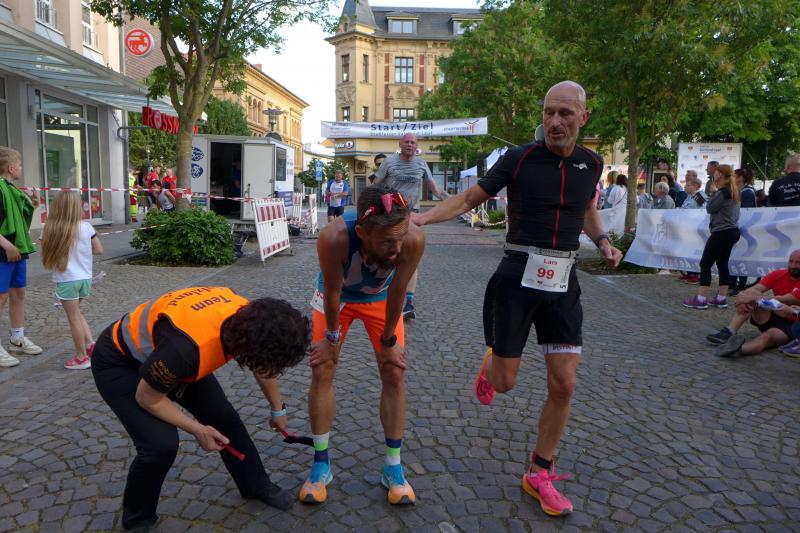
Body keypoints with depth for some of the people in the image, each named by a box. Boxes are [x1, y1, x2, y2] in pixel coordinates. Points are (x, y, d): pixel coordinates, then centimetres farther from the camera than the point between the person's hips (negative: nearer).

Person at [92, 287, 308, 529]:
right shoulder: (185, 346, -45)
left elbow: (265, 369, 1)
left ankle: (256, 486, 26)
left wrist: (278, 411, 15)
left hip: (162, 350, 6)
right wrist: (197, 430, -15)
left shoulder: (251, 319, -23)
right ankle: (136, 520, 10)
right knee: (161, 444, -19)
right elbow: (147, 399, -24)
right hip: (118, 361, -6)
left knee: (224, 417, 4)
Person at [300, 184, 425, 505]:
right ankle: (321, 464, 13)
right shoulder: (334, 238, -44)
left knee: (394, 373, -2)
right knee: (322, 371, -4)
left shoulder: (413, 239, -40)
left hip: (380, 297, 1)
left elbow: (397, 292, -24)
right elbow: (332, 292, -27)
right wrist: (332, 337, -12)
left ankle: (393, 467, 13)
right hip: (338, 296, -1)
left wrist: (388, 341, -11)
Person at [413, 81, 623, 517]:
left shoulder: (591, 163, 6)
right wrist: (421, 218, -13)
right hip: (519, 276, -3)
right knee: (504, 381, 1)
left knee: (564, 384, 1)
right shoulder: (519, 158, -6)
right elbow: (469, 198, 0)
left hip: (563, 281, 3)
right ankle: (491, 362, 42)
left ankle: (539, 474, 21)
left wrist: (603, 241, 5)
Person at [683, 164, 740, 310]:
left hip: (721, 232, -10)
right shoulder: (733, 191, 15)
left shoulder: (723, 192, -15)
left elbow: (709, 208, -8)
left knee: (705, 264, -7)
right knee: (722, 264, 12)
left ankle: (701, 299, -8)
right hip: (731, 231, 10)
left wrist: (713, 192, -1)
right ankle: (721, 298, 13)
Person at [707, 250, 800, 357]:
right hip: (771, 316, 5)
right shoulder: (777, 274, 1)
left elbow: (783, 301, -27)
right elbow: (753, 290, -11)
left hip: (791, 326, -5)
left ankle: (740, 347, -71)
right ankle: (729, 332, -37)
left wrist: (754, 299, -34)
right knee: (751, 295, -20)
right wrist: (744, 297, -35)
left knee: (768, 336, -38)